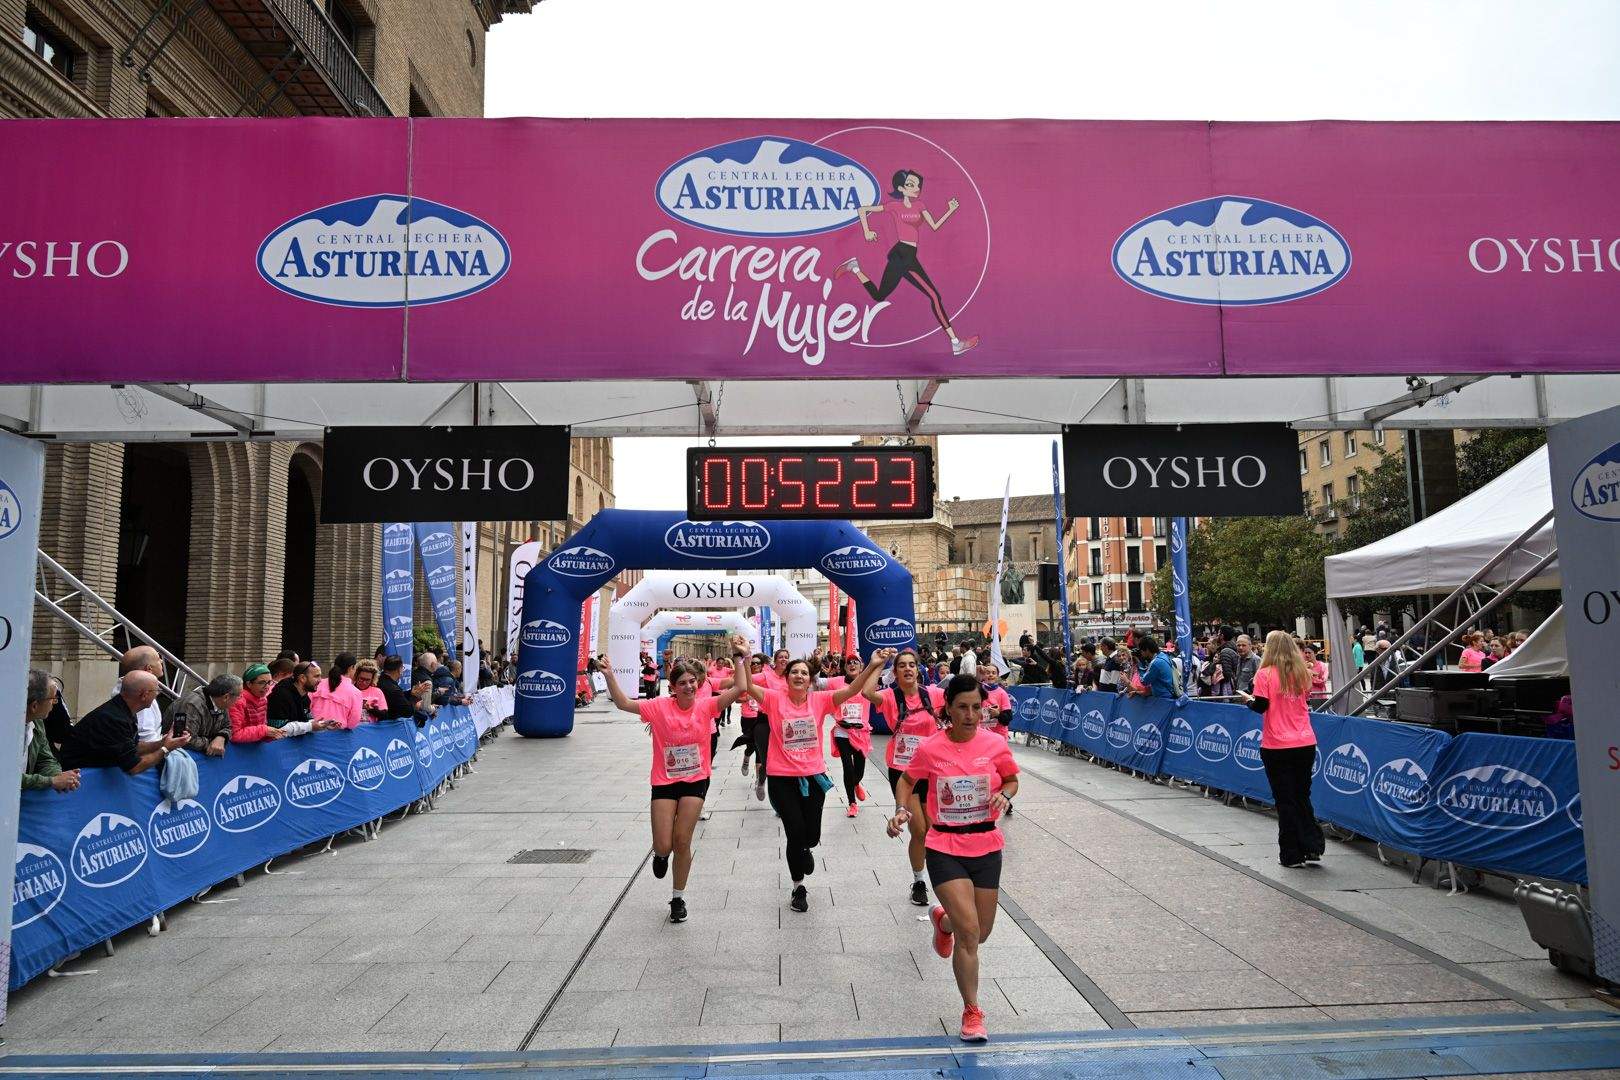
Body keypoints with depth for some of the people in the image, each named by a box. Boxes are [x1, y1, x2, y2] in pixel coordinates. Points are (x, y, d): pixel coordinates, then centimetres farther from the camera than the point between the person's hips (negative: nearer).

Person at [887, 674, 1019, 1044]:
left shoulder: (996, 744, -8)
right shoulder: (930, 749, -11)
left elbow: (1012, 780, 8)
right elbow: (907, 780, 7)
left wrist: (1003, 795, -13)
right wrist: (901, 810, -10)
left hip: (986, 847, 3)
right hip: (945, 849, -3)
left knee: (980, 933, 13)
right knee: (969, 932, -12)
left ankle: (942, 919, 48)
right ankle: (972, 1012, 9)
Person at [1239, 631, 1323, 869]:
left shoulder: (1265, 674, -10)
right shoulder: (1302, 673, 5)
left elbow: (1260, 706, -13)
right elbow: (1303, 700, 16)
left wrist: (1248, 699, 6)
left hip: (1277, 747, -4)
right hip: (1306, 744, 4)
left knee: (1285, 800, 4)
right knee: (1302, 797, 18)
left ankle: (1292, 855, 9)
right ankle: (1312, 847, 14)